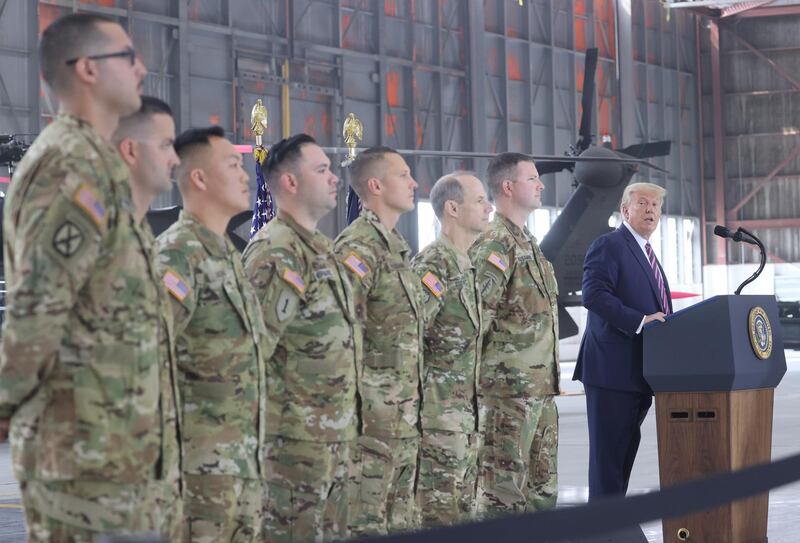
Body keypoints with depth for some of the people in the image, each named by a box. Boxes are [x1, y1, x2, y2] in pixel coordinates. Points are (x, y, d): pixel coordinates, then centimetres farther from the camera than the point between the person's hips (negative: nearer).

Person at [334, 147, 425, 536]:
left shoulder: (395, 246, 16)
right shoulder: (358, 247, -15)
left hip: (403, 414, 10)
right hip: (372, 415, -10)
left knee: (401, 518, 14)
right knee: (366, 522, -5)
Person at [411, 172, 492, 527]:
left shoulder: (467, 266, 14)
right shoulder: (432, 266, -16)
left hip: (466, 413, 9)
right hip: (439, 414, -9)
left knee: (462, 509, 13)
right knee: (440, 513, -5)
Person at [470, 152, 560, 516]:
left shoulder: (527, 243, 18)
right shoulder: (495, 244, -13)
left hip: (540, 387, 10)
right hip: (509, 387, -10)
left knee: (542, 486, 13)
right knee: (503, 486, -6)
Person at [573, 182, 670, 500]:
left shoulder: (645, 253, 23)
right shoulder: (609, 246, -8)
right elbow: (594, 295, -20)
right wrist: (640, 321, -24)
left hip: (637, 372, 10)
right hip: (612, 368, -10)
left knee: (626, 448, 13)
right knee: (608, 449, -7)